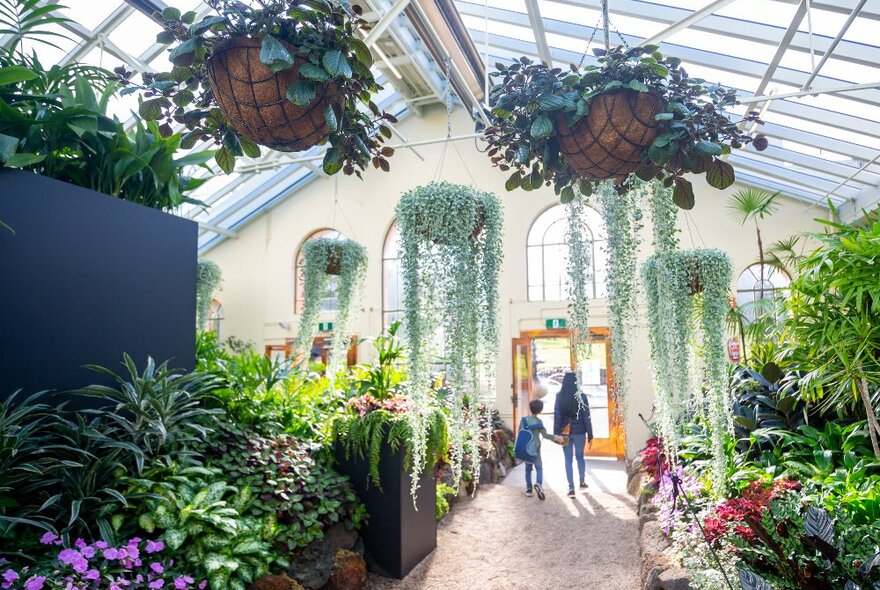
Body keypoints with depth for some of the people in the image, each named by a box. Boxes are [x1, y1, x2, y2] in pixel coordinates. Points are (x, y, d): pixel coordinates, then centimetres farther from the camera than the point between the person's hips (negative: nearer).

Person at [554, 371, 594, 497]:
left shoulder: (559, 397, -6)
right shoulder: (581, 396, -8)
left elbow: (557, 416, -5)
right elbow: (586, 417, -5)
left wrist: (556, 434, -1)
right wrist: (590, 435, 0)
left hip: (565, 432, 0)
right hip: (579, 431, 0)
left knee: (568, 459, 7)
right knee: (580, 457, 19)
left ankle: (571, 488, 5)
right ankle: (582, 482, 32)